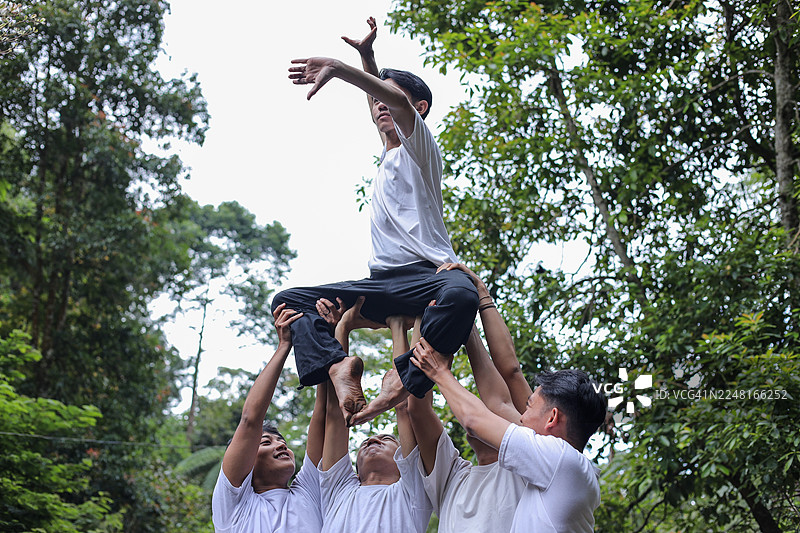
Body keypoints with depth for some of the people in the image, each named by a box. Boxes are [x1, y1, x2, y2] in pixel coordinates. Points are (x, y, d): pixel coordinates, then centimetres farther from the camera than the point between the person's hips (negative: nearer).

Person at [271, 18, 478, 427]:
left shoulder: (419, 148, 4)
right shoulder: (389, 157, 26)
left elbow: (398, 100, -17)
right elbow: (380, 106, 41)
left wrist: (337, 68, -26)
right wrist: (367, 56, 29)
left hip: (424, 273, -8)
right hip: (381, 283, 8)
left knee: (461, 295, -44)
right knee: (288, 300, -1)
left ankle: (404, 381, -37)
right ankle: (338, 365, -27)